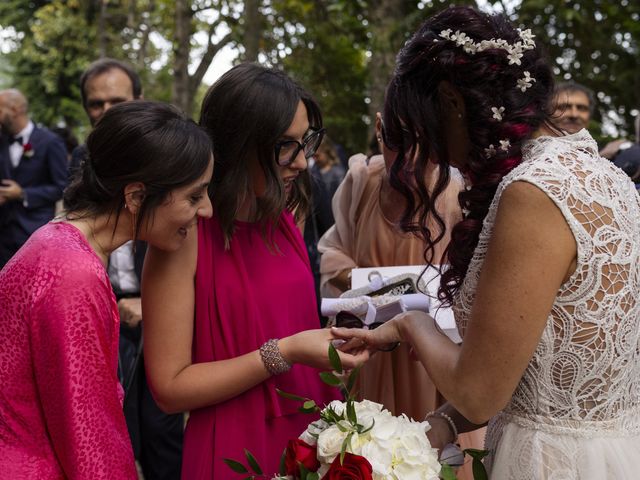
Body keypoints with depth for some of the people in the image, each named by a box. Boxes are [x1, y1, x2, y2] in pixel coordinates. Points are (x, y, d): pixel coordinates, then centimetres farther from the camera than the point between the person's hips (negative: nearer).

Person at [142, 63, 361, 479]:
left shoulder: (285, 220, 4)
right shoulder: (183, 237, -17)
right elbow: (170, 387, -17)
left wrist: (331, 333, -2)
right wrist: (283, 354, -22)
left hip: (311, 432, 6)